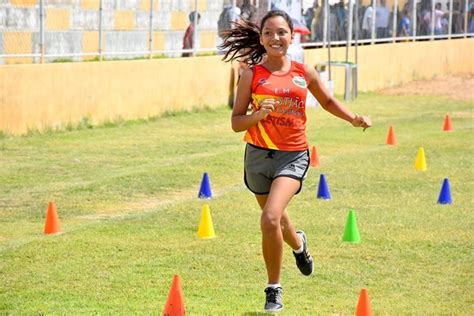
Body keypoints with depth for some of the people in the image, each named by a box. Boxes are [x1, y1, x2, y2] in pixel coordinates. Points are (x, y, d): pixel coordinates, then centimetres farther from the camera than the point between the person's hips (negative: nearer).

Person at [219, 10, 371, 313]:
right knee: (275, 218, 20)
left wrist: (354, 118, 4)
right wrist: (259, 114, -22)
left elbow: (327, 100, 18)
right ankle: (298, 243, 57)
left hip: (293, 155, -2)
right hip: (258, 154, 2)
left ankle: (273, 288, -4)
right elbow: (236, 122, -3)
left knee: (270, 218, -21)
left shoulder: (304, 72, 0)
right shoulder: (252, 75, -5)